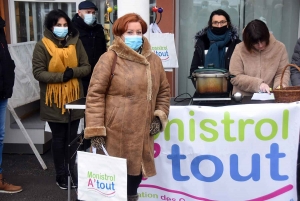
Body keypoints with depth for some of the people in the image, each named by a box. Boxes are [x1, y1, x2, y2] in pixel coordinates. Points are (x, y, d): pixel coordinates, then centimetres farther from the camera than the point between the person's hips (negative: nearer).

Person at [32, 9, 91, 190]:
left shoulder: (76, 43, 2)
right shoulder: (42, 46, -7)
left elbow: (87, 67, 2)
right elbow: (38, 72, -11)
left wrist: (73, 72, -18)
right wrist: (60, 76, -22)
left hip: (74, 98, 3)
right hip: (54, 100, -3)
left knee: (72, 137, 12)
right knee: (59, 138, 9)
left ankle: (72, 172, 27)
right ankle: (61, 175, 23)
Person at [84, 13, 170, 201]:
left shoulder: (154, 60, 11)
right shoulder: (110, 58, -6)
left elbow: (164, 90, 20)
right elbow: (95, 94, -9)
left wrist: (160, 116, 7)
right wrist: (95, 129, -14)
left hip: (142, 132, 5)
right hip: (115, 132, -5)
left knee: (137, 171, 13)